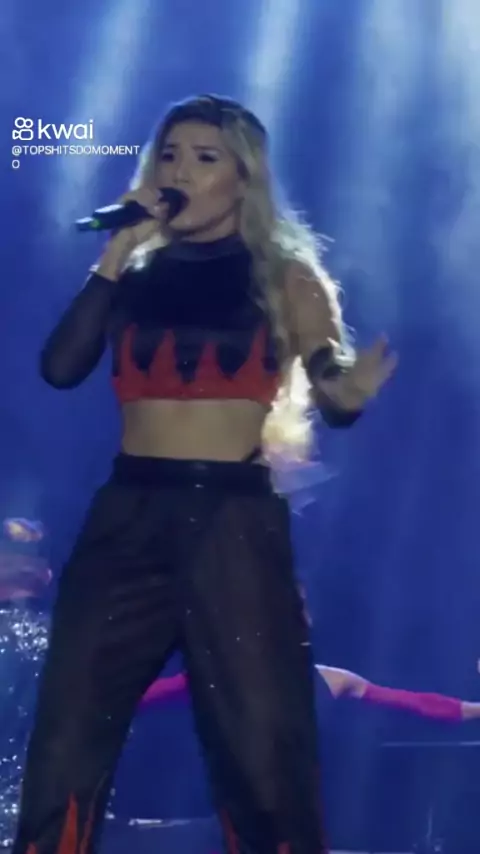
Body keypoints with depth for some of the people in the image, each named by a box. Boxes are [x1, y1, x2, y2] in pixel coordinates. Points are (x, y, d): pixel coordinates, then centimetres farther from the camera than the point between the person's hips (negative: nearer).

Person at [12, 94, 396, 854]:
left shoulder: (284, 276, 7)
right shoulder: (137, 275, 13)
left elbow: (330, 395, -2)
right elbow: (60, 366, -1)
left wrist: (353, 389, -25)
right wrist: (114, 257, -3)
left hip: (235, 520, -2)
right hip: (127, 516, 3)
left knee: (261, 749, 2)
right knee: (66, 738, -1)